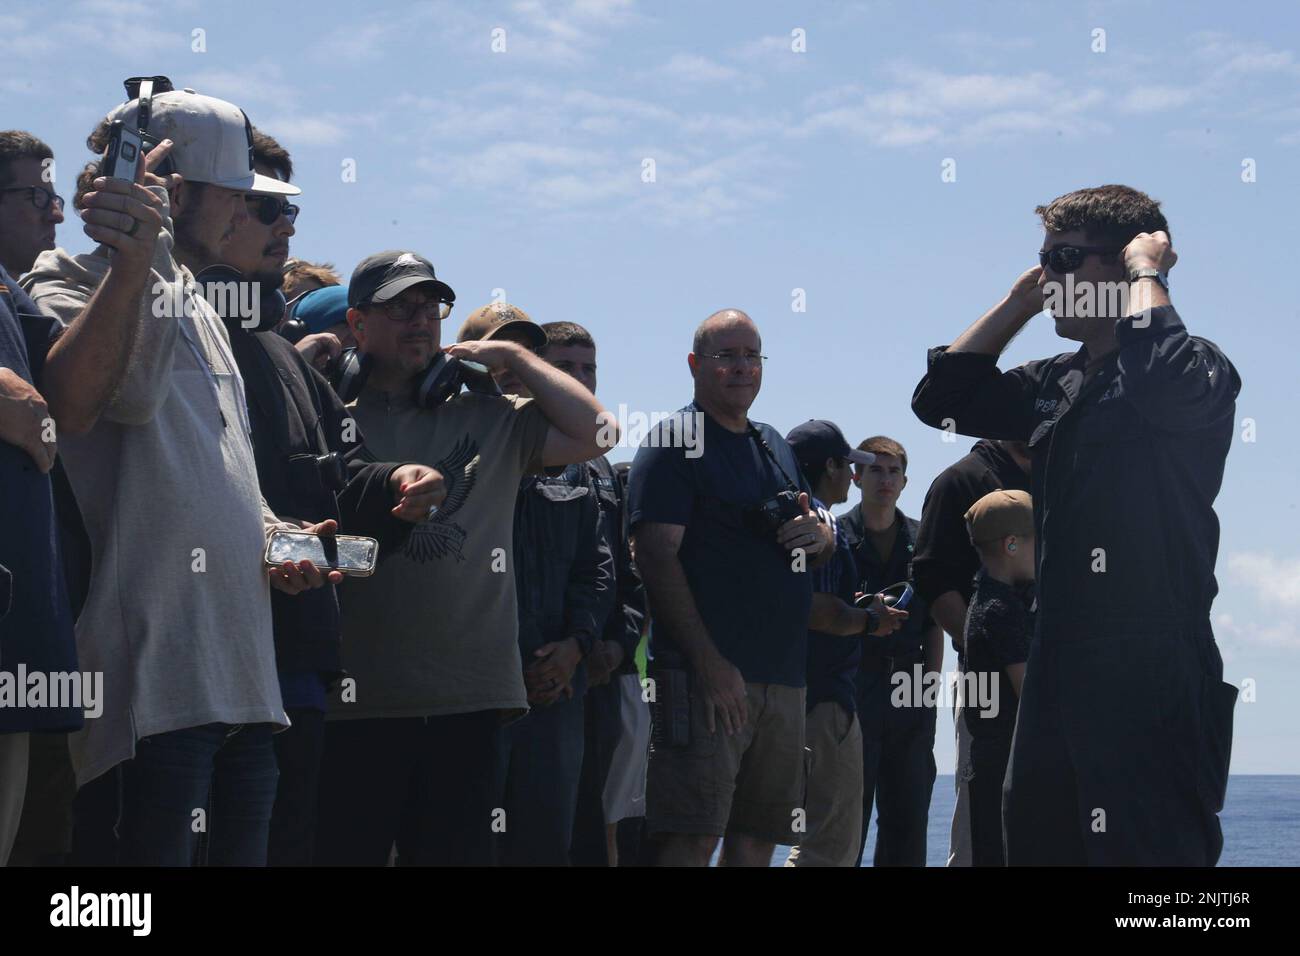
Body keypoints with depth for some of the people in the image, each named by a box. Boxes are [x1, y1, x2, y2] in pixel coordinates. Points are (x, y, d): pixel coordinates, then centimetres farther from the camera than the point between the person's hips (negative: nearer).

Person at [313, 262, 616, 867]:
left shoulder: (489, 419, 18)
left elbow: (594, 433, 9)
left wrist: (513, 356, 12)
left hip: (469, 699, 3)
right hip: (358, 702, -3)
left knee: (461, 851, 7)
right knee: (345, 851, -2)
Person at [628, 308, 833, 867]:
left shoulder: (776, 447, 21)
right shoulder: (674, 441, -3)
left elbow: (817, 555, 28)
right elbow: (657, 557, -13)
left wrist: (818, 536, 2)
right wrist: (709, 662, -20)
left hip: (781, 674, 8)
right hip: (708, 671, -8)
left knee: (758, 833, 7)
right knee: (692, 837, -13)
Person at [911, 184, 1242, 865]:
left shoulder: (1196, 369, -8)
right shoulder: (1055, 384, 17)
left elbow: (1161, 376, -32)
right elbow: (942, 395, 21)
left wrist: (1144, 270, -14)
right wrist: (1021, 299, 15)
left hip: (1151, 680, -9)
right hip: (1060, 669, 9)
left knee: (1143, 850, -10)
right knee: (1032, 840, 13)